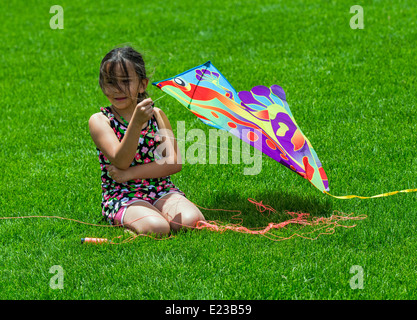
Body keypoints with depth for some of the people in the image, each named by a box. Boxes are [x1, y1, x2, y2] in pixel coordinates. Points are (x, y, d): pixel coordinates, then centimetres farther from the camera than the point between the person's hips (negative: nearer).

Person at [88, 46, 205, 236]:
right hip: (122, 195, -3)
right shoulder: (100, 121, -3)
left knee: (192, 220, -27)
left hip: (161, 191, 3)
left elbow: (175, 162, -2)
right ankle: (130, 223, -2)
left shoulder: (156, 115, 8)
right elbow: (120, 162, -18)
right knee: (156, 228, -32)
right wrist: (136, 123, -33)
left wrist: (130, 174, -14)